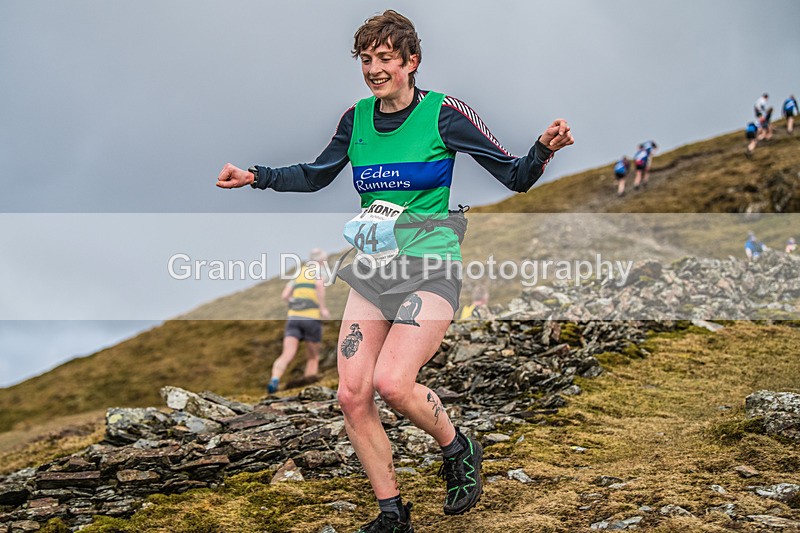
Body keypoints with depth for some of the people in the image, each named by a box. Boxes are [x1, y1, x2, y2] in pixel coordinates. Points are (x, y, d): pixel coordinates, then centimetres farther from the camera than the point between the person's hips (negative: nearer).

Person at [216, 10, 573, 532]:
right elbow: (316, 175, 26)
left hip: (430, 269, -5)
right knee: (352, 395, -5)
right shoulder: (357, 117, 9)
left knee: (392, 382, -24)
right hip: (373, 272, 6)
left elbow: (515, 176, -5)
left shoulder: (443, 112, -6)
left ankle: (459, 451, 7)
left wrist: (544, 150, -24)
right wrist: (255, 176, 17)